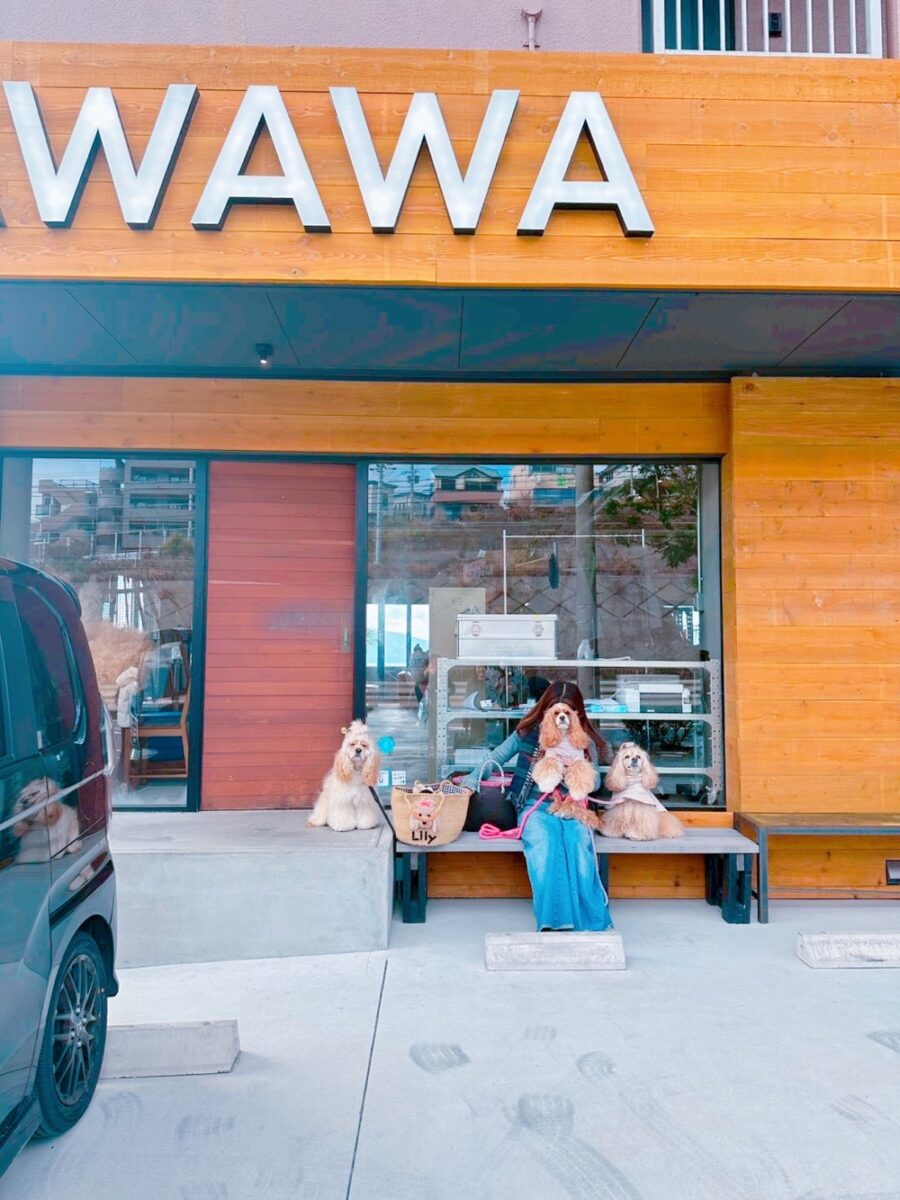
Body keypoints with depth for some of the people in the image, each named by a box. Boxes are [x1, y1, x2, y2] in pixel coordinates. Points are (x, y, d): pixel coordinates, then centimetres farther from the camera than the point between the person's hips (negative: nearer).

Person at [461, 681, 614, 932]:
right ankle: (553, 920, -36)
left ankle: (593, 921, -31)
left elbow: (594, 782, 5)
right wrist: (471, 780, 3)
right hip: (534, 805, -1)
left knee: (579, 841, -33)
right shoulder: (527, 733, 6)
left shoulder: (585, 742, 8)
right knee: (543, 840, -35)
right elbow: (496, 757, 13)